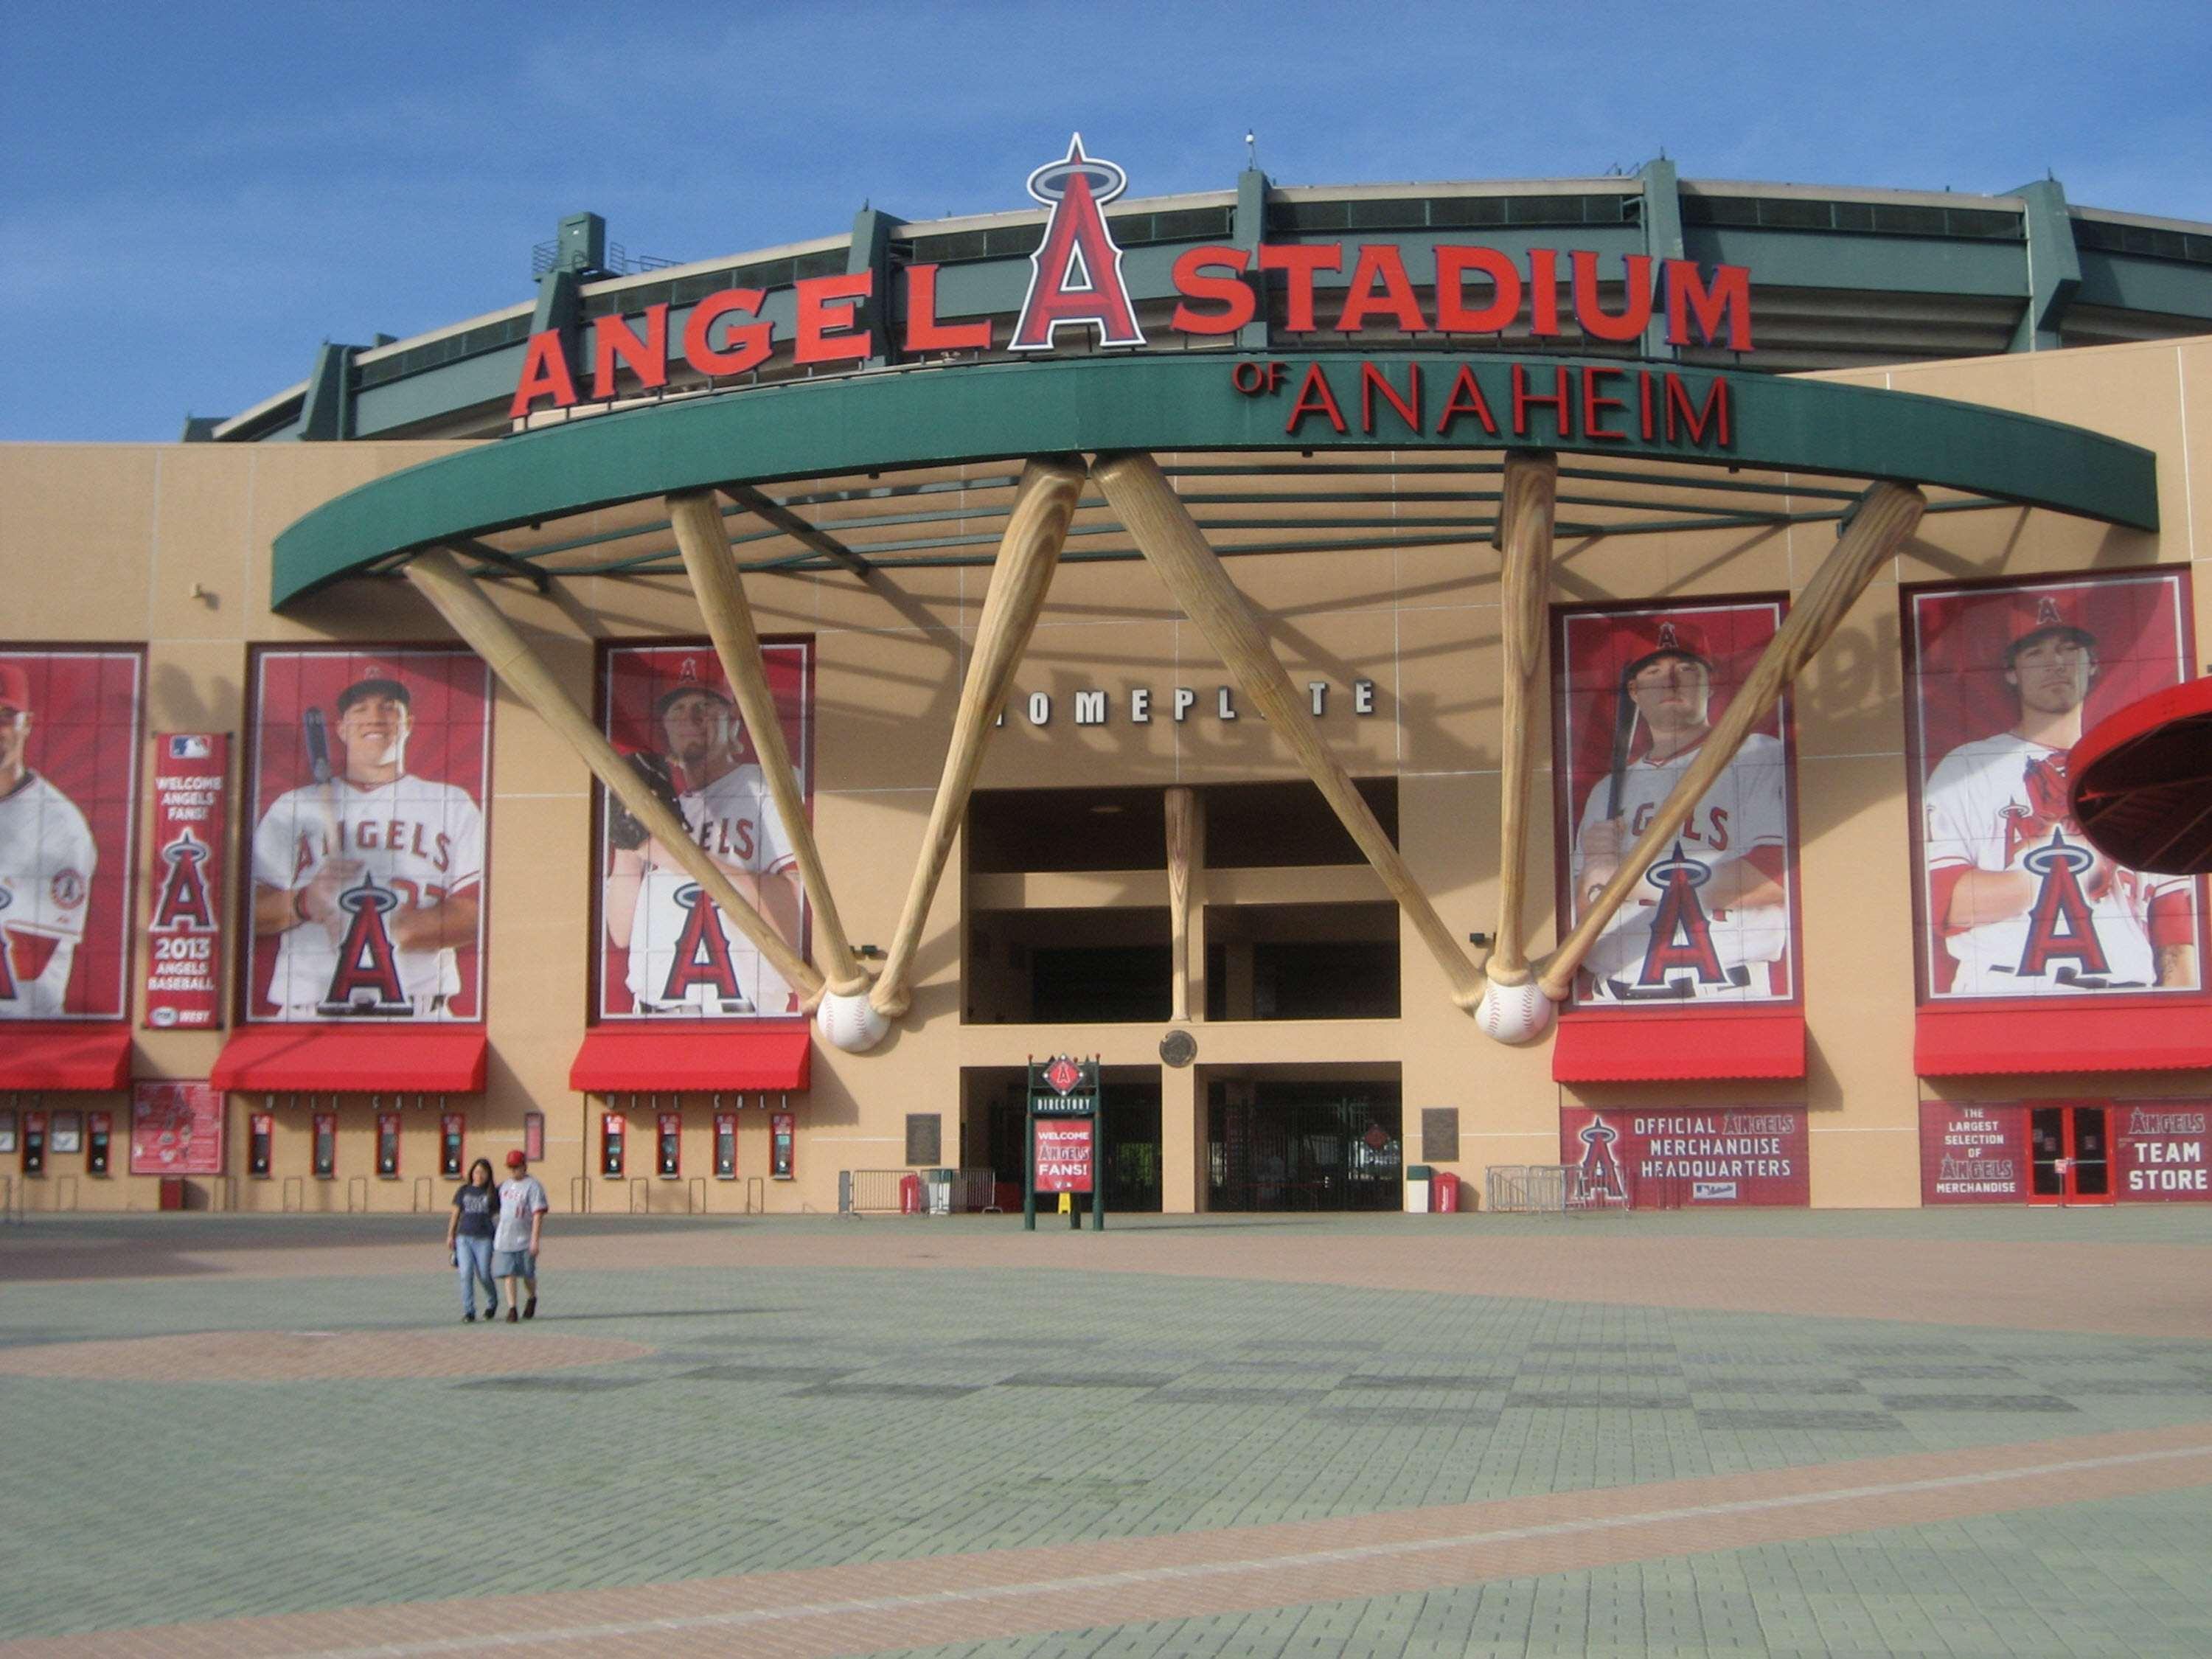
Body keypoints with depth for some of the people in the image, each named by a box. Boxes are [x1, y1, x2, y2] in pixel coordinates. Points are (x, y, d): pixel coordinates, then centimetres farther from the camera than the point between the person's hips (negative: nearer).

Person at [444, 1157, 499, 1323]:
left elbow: (499, 1214, 8)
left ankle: (492, 1303, 28)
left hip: (484, 1239, -2)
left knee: (484, 1275, 0)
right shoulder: (464, 1190, 9)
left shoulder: (493, 1192, 4)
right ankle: (468, 1312, -3)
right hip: (464, 1237, 2)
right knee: (466, 1274, -8)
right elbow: (455, 1214, 14)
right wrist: (450, 1235, 11)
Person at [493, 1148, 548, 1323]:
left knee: (527, 1274, 6)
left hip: (524, 1240, -5)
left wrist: (535, 1239, -22)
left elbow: (538, 1214, -15)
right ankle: (512, 1309, -3)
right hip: (503, 1239, 5)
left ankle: (532, 1298, 32)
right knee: (509, 1274, -4)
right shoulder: (505, 1185, 11)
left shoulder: (532, 1186, -10)